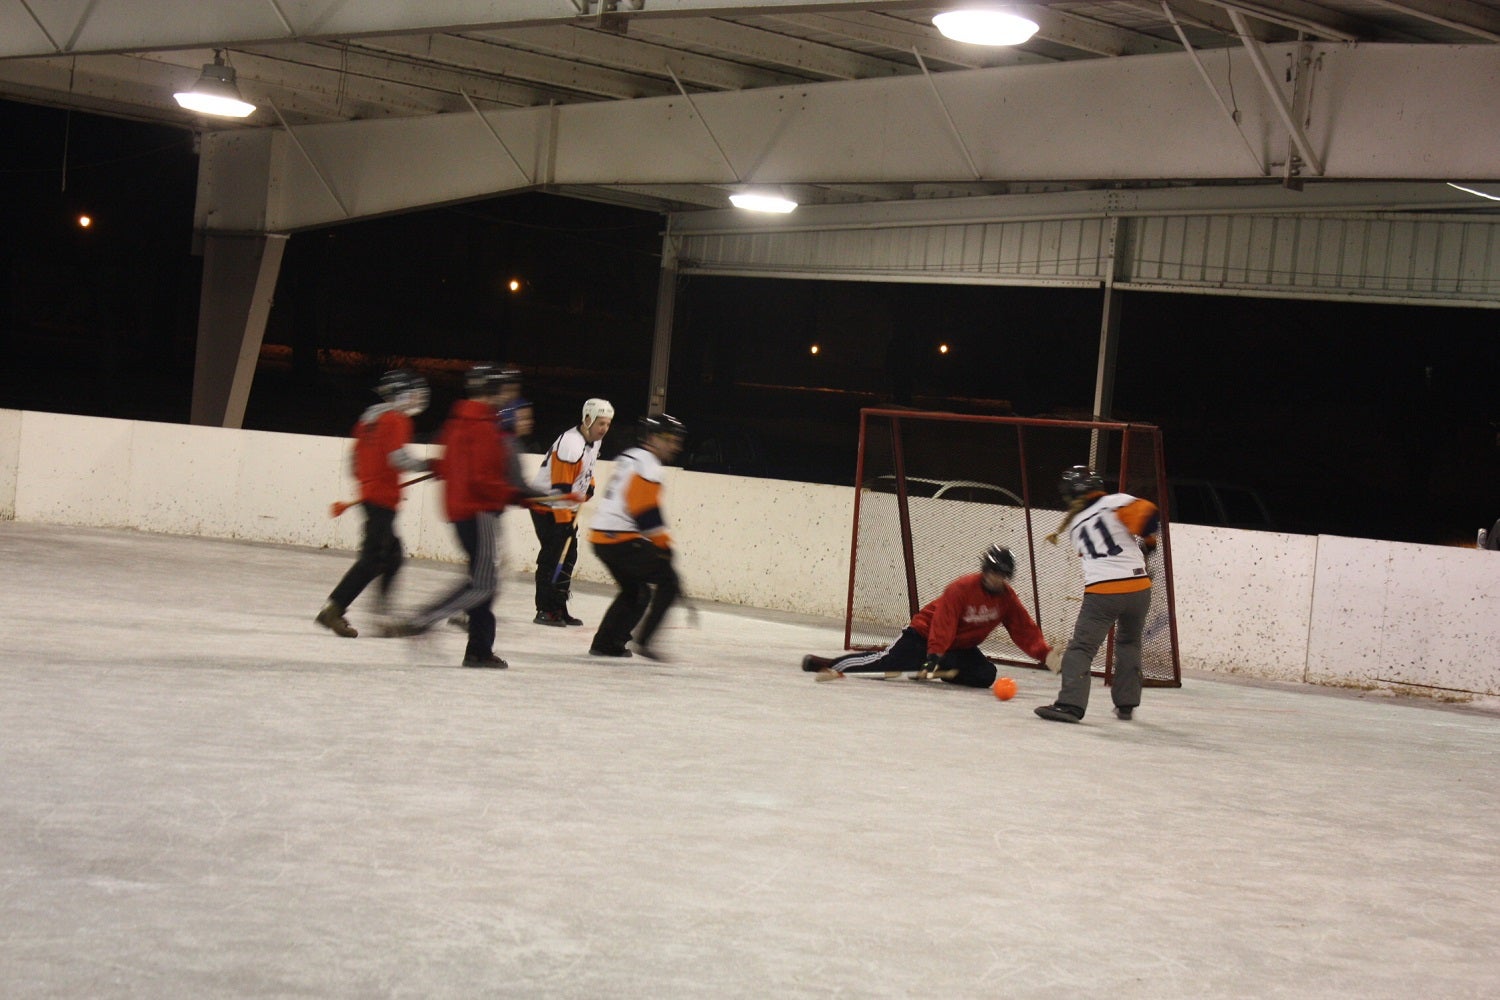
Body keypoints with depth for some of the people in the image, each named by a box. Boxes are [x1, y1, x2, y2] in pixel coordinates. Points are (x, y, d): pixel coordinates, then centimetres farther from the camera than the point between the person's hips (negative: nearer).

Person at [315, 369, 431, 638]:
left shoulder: (370, 417, 16)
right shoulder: (396, 420, -10)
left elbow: (356, 457, 19)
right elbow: (398, 457, -22)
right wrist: (426, 465, -13)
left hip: (370, 493, 10)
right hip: (383, 498, -10)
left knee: (392, 555, 16)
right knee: (373, 558, -10)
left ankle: (382, 614, 17)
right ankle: (333, 610, -13)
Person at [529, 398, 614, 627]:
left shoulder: (594, 440, 3)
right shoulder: (571, 444, -27)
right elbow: (560, 487, -28)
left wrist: (589, 485, 16)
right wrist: (564, 521, -29)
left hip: (566, 507, 9)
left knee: (568, 556, 8)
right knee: (553, 555, -14)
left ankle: (559, 608, 14)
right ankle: (545, 610, -10)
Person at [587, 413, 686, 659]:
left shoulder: (630, 457, 22)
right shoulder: (646, 463, -10)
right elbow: (645, 510, -19)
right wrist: (663, 543, -12)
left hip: (601, 538, 10)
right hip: (621, 540, -10)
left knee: (635, 590, 21)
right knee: (667, 581, -5)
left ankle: (605, 643, 20)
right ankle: (644, 639, -10)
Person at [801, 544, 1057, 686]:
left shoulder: (1007, 599, -7)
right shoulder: (961, 589, -26)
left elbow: (1025, 630, -7)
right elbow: (942, 627, -31)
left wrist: (1045, 654, -20)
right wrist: (933, 659, -38)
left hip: (961, 647, 7)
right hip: (923, 635, -6)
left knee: (985, 674, -16)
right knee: (882, 663, -16)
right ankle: (829, 664, -3)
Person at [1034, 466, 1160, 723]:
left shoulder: (1075, 526, 17)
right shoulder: (1115, 502, 4)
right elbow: (1147, 513, -10)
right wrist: (1146, 542, 8)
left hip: (1101, 592, -1)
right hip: (1137, 589, 1)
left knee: (1082, 647, 0)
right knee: (1129, 643, 23)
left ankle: (1071, 704, -17)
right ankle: (1126, 703, 23)